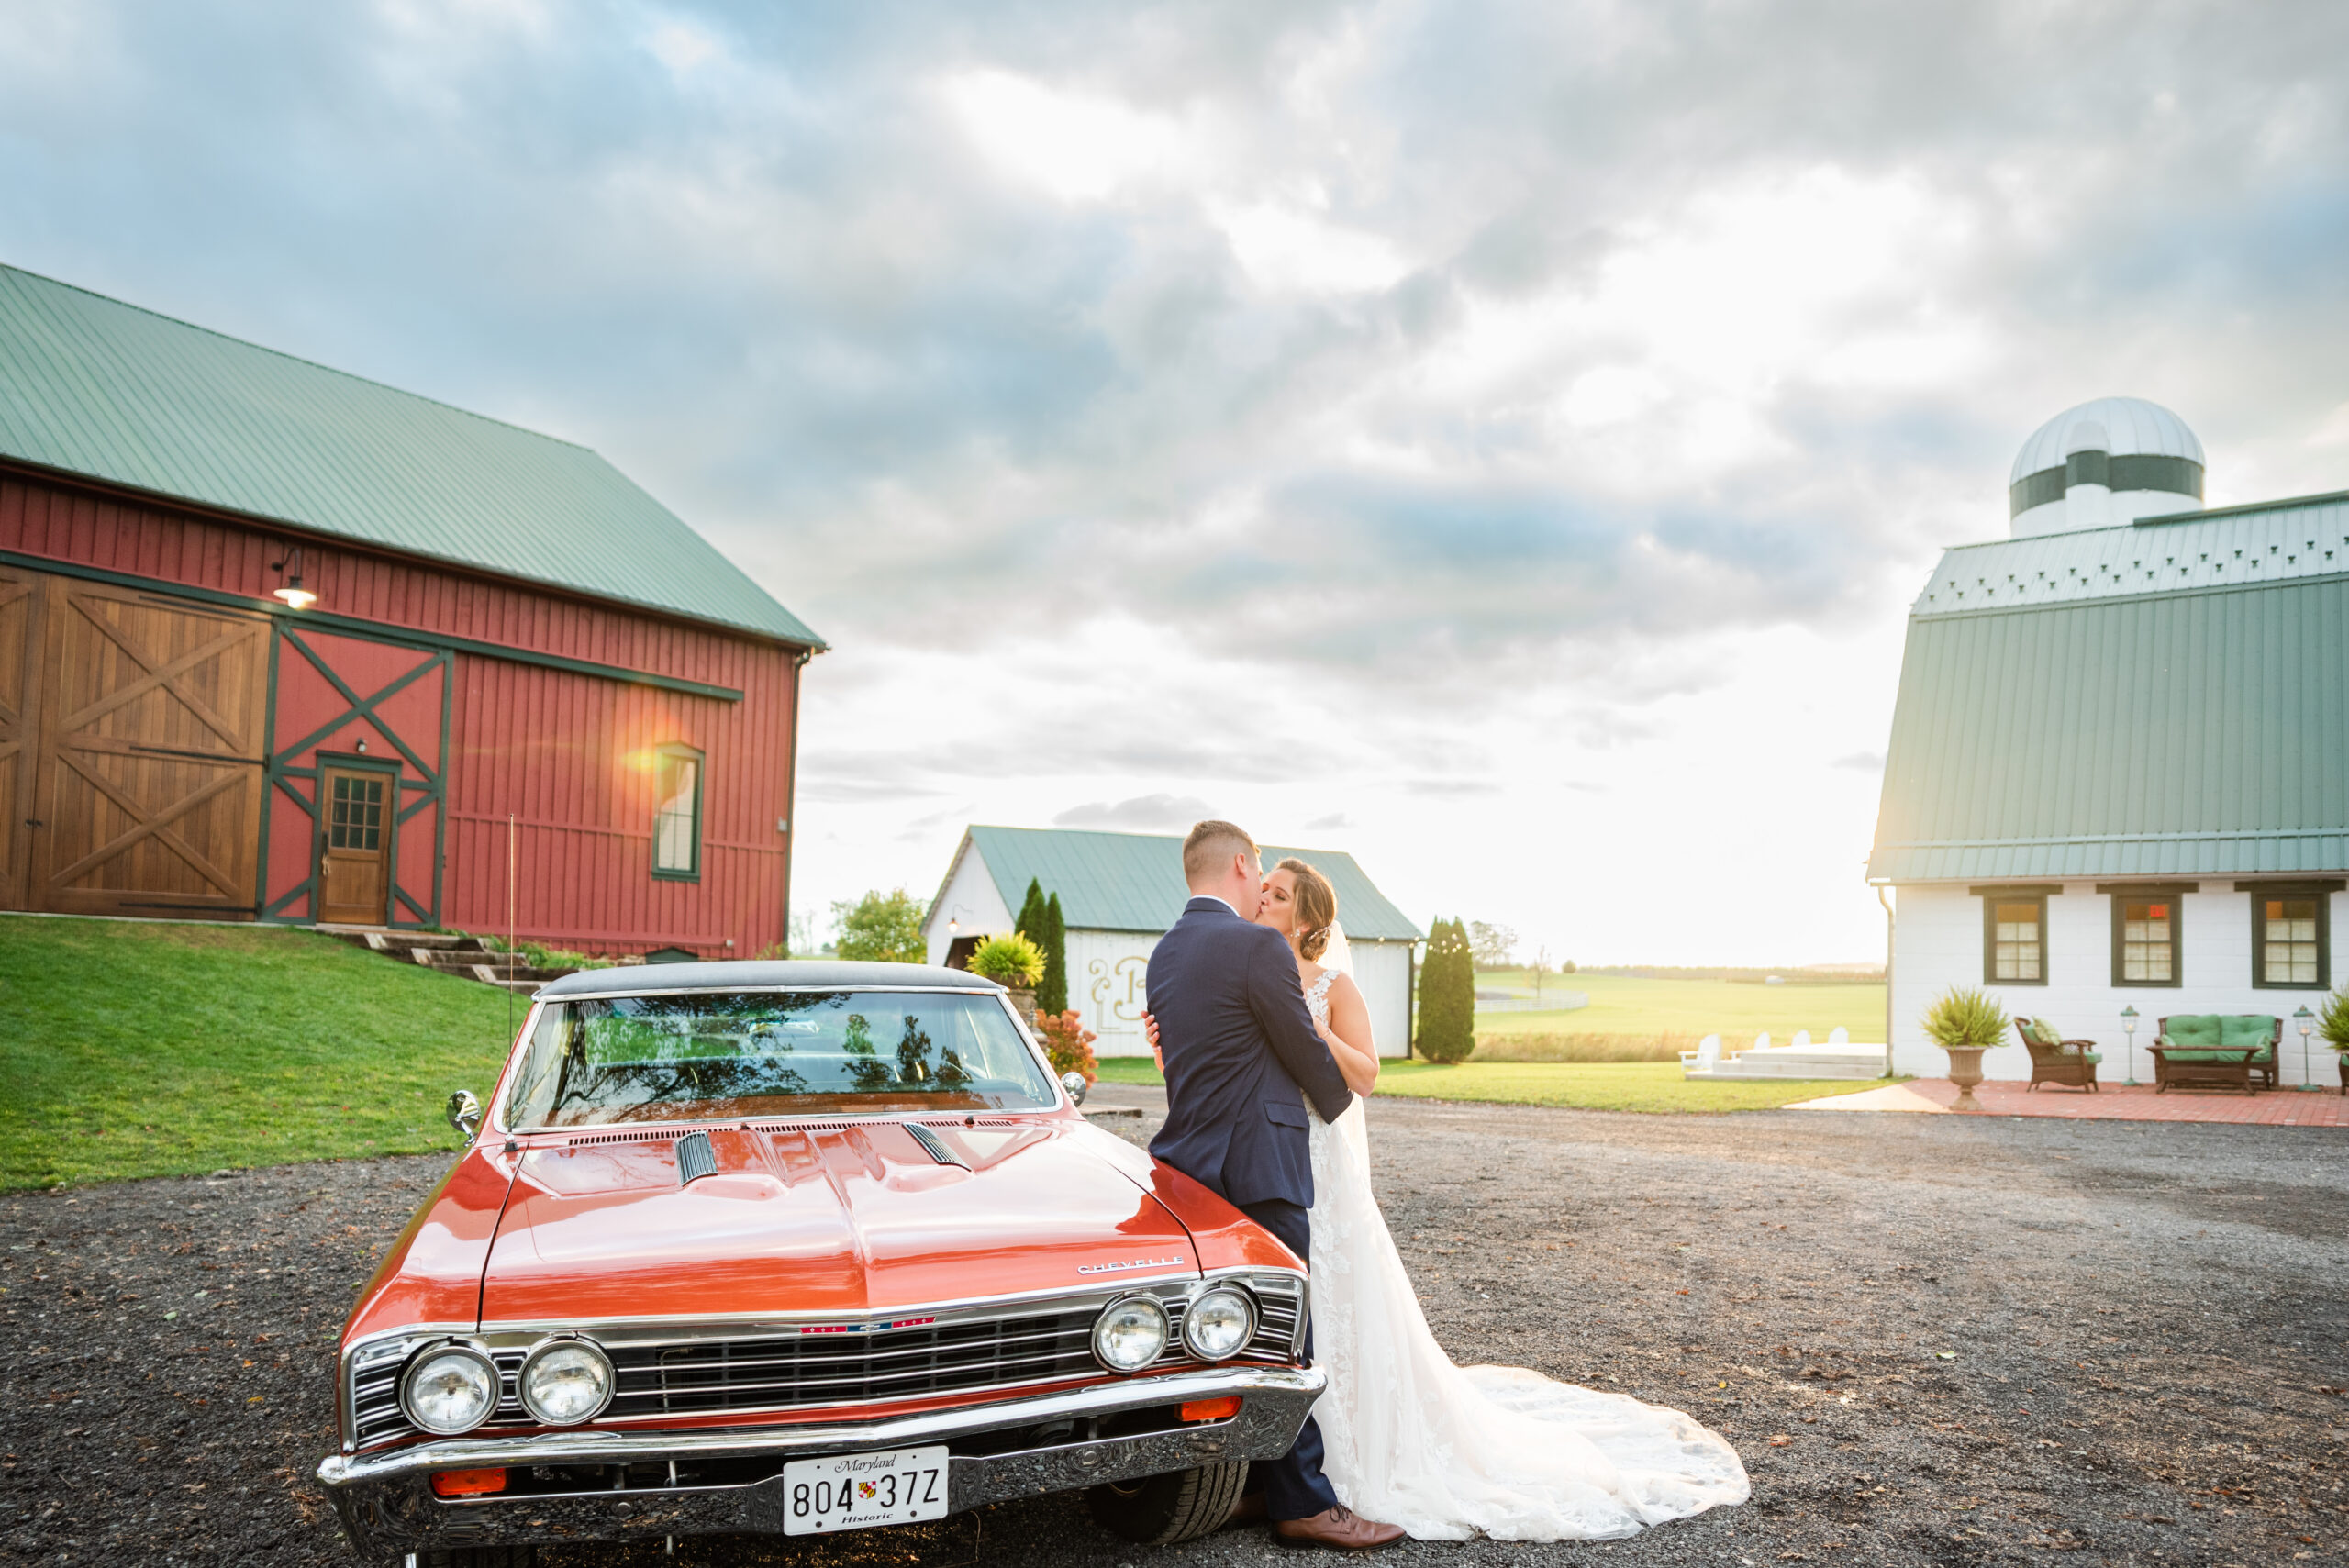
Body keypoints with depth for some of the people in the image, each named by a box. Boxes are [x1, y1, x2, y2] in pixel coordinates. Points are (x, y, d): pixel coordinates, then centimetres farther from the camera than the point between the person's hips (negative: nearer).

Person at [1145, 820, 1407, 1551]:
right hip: (1257, 1169, -9)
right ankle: (1301, 1503, 5)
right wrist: (1341, 1106, 13)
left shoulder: (1164, 952, 10)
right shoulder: (1257, 946, -15)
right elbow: (1308, 1053, -8)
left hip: (1190, 1161, 9)